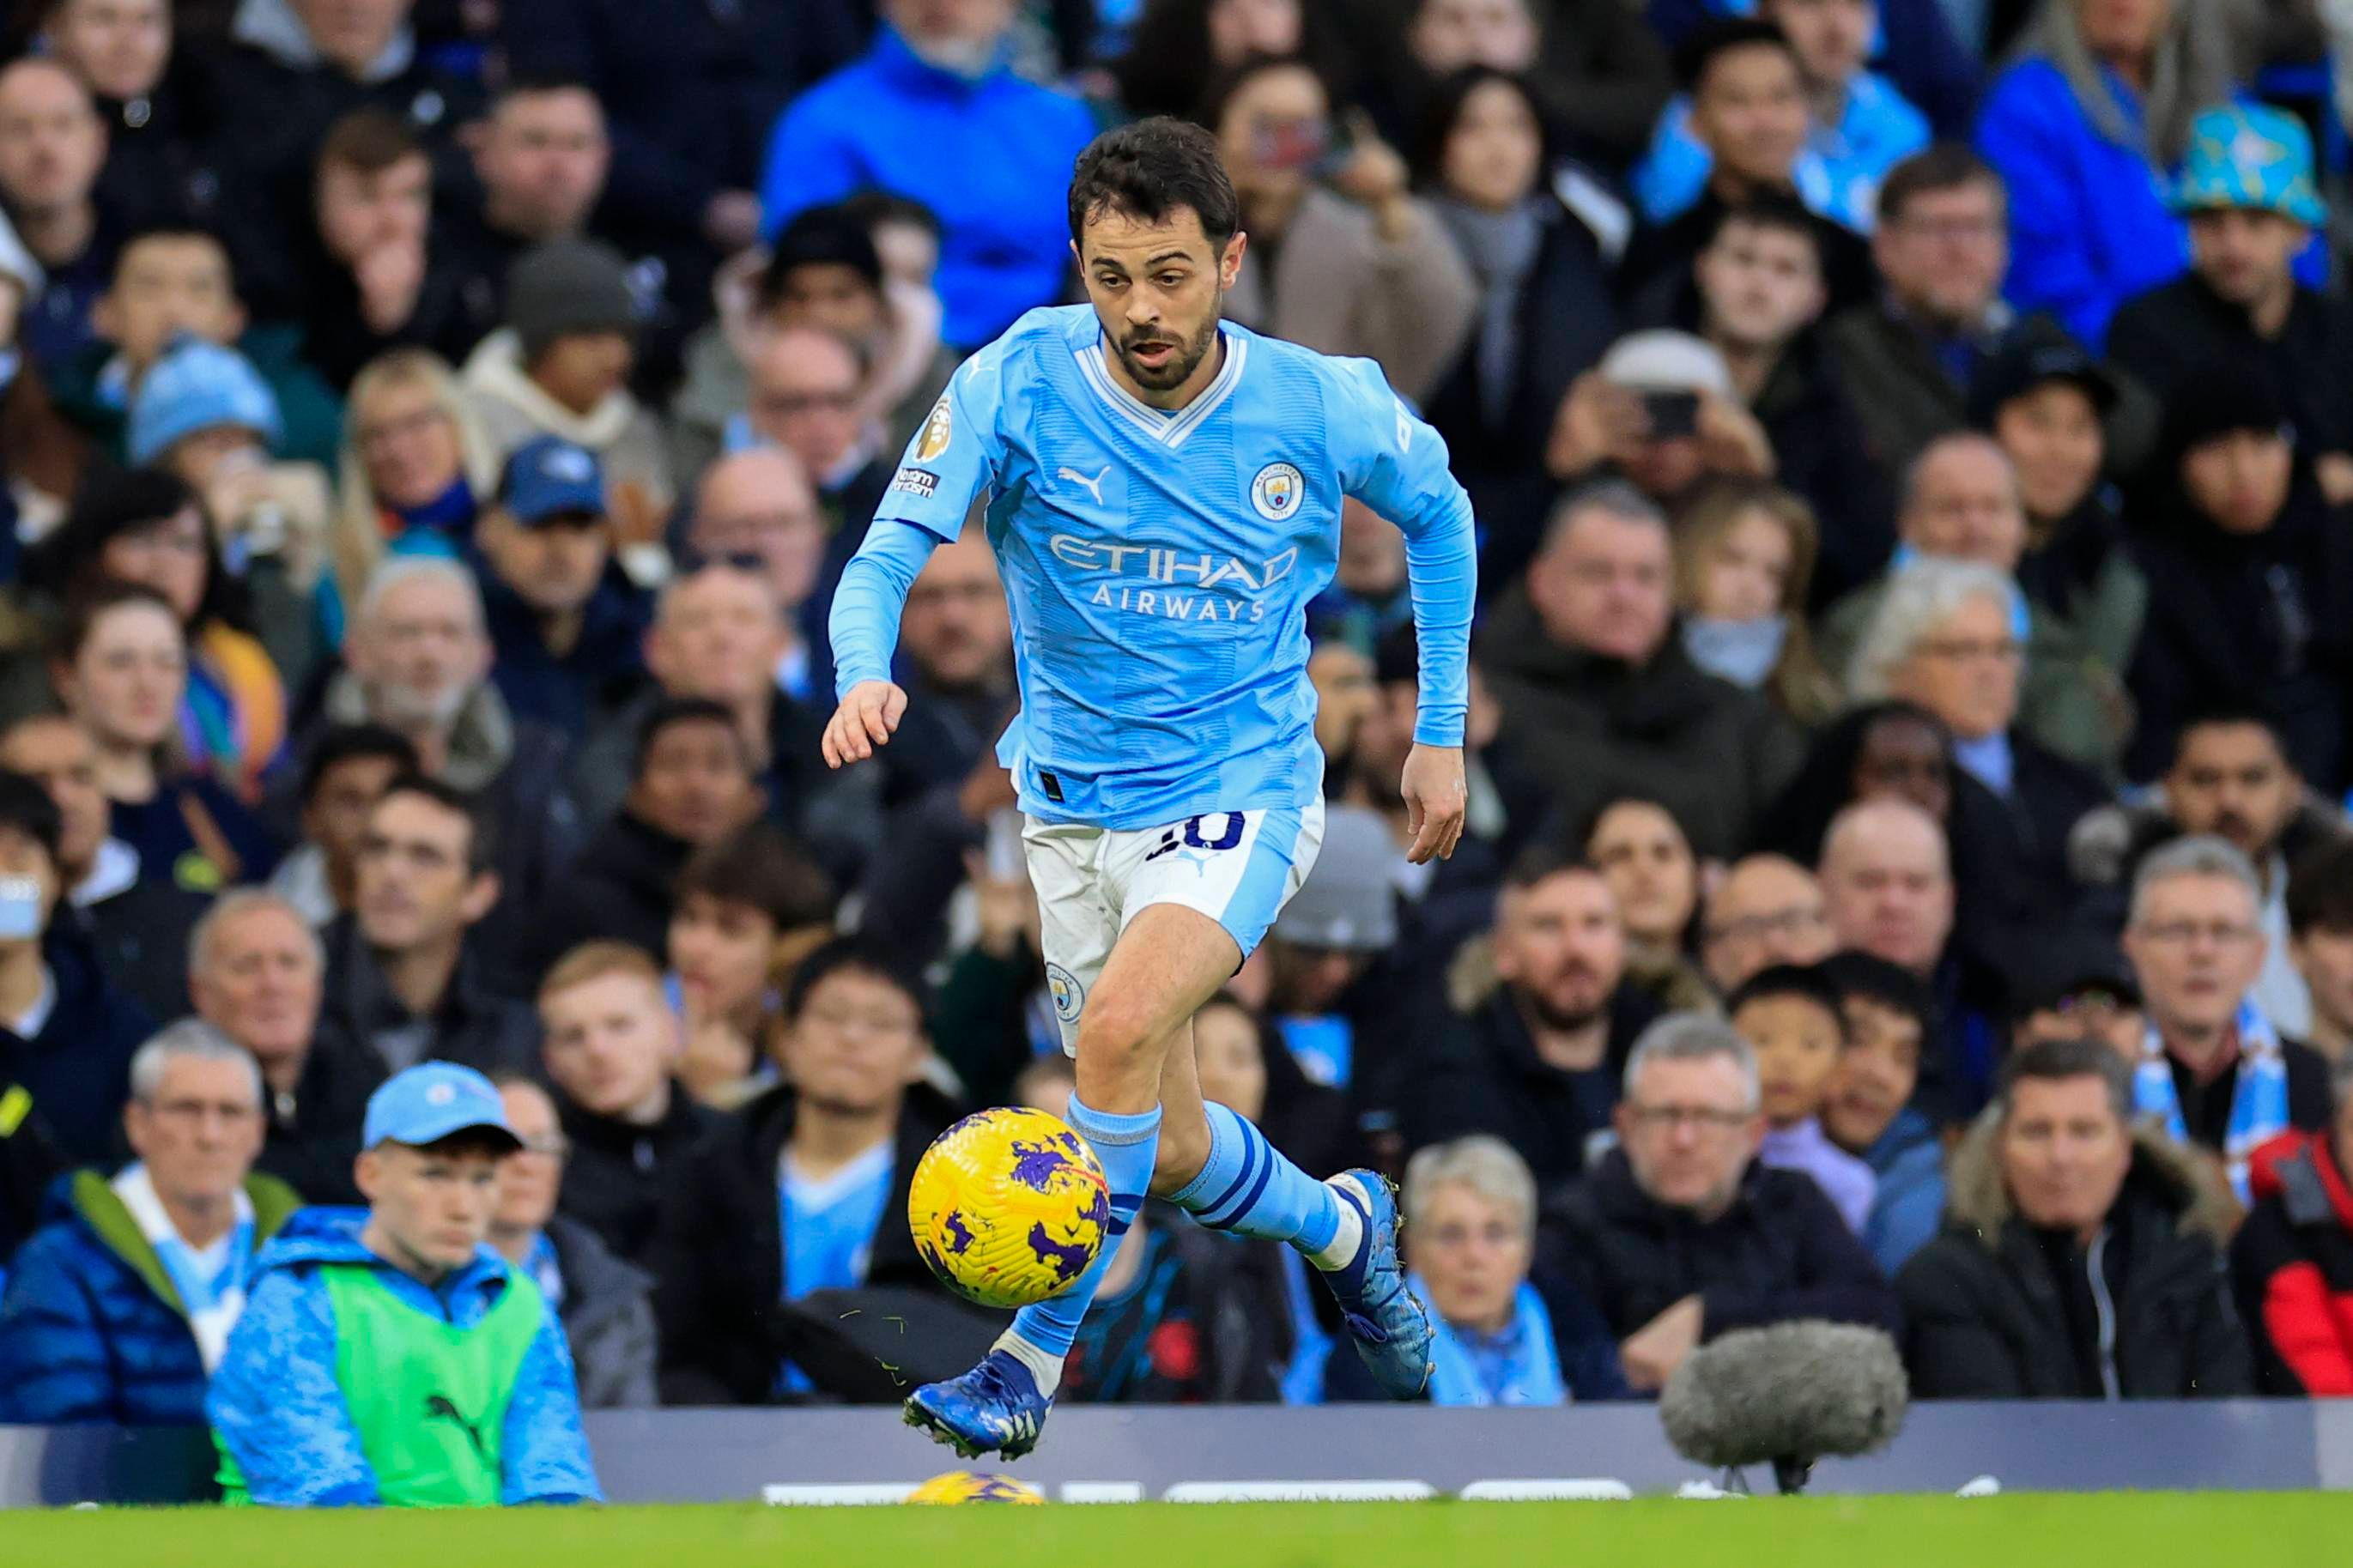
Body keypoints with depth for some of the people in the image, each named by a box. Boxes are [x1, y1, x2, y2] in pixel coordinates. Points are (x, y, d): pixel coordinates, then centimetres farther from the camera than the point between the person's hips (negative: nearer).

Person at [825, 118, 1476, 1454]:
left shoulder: (1328, 407, -11)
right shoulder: (1017, 388, -14)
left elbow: (1440, 514, 10)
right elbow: (889, 555, -20)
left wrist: (1443, 734, 11)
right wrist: (866, 677, -42)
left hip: (1243, 793, -3)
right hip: (1077, 809, 3)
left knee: (1123, 1026, -30)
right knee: (1169, 1153, 11)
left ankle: (1032, 1361, -20)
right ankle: (1342, 1229, 44)